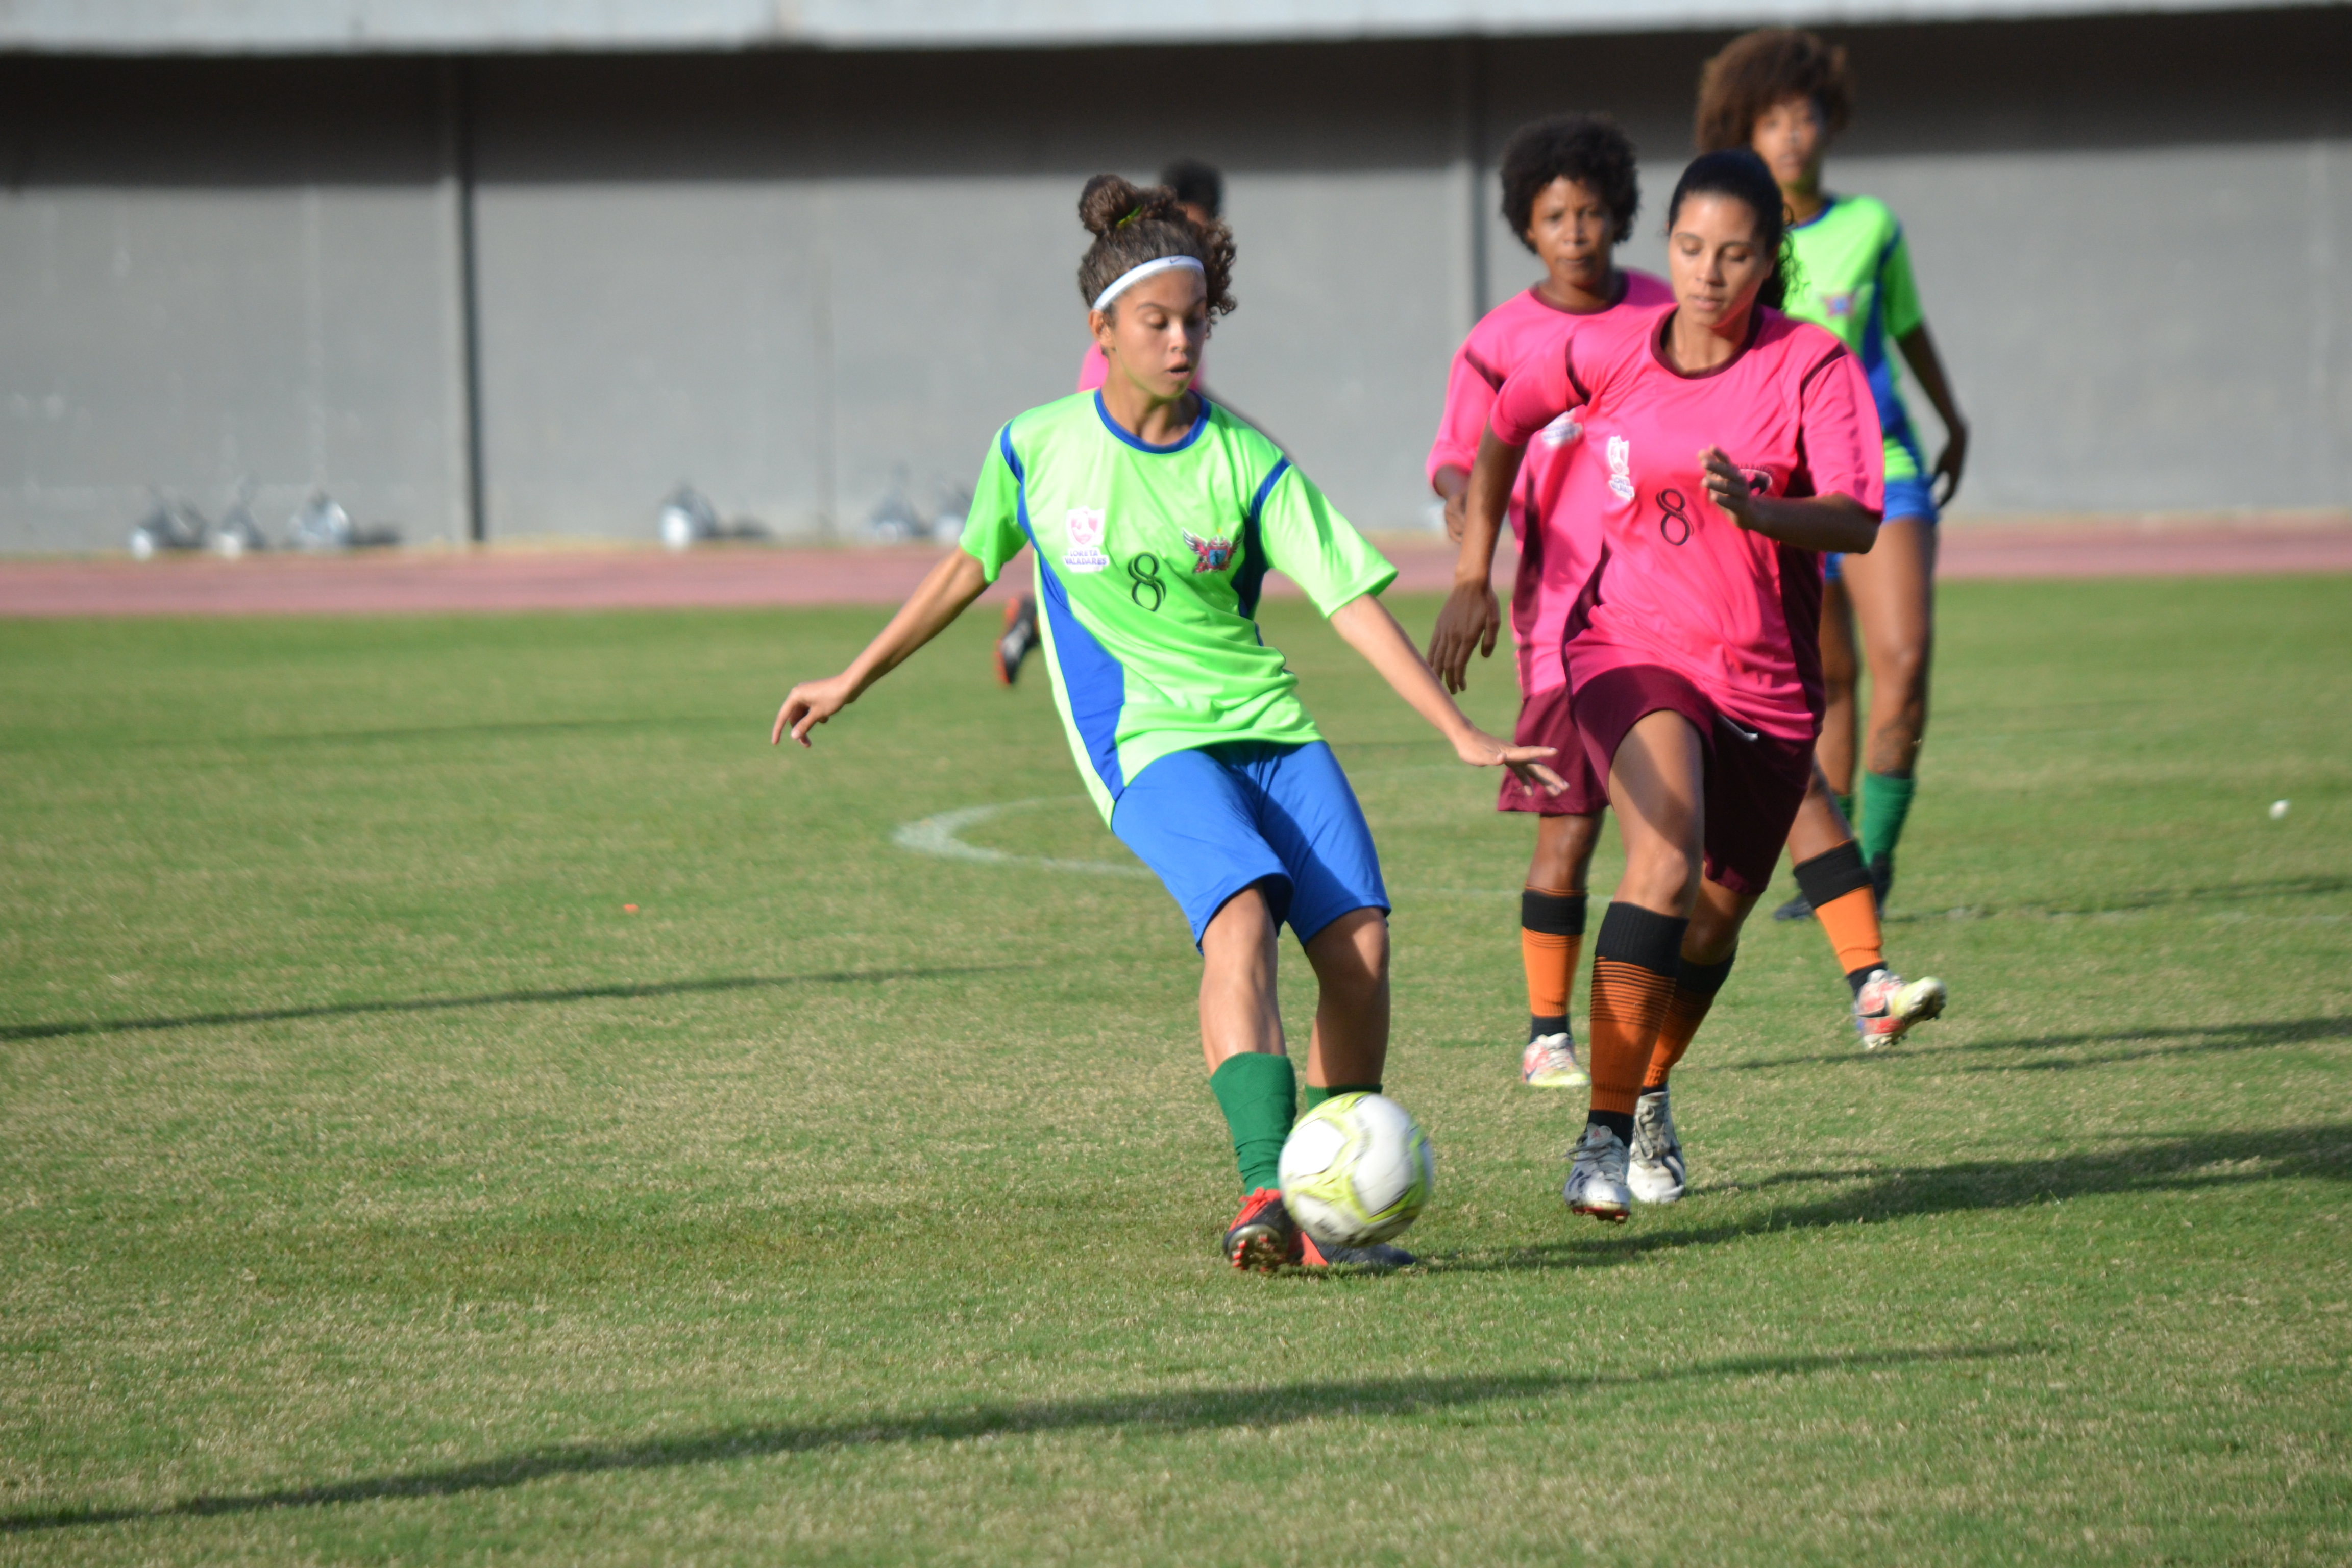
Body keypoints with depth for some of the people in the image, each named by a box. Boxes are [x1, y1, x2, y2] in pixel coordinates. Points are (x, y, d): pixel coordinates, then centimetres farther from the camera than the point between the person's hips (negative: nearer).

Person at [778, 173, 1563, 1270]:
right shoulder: (1036, 449, 2)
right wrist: (854, 680, 26)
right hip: (1146, 743, -3)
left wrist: (1460, 732, -9)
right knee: (1241, 920, -30)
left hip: (1269, 726, 3)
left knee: (1360, 940, -15)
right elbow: (971, 566, 19)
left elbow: (1351, 599, -2)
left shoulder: (1246, 464, 0)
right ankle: (1264, 1195, -41)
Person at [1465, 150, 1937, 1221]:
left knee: (1714, 923, 11)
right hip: (1634, 649, -1)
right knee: (1666, 858, -28)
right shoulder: (1613, 356, -4)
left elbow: (1857, 521, -22)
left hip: (1768, 680, 1)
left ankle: (1649, 1095, 43)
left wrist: (1756, 509, -40)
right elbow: (1507, 422, 16)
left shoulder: (1814, 367, -9)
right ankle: (1603, 1134, -27)